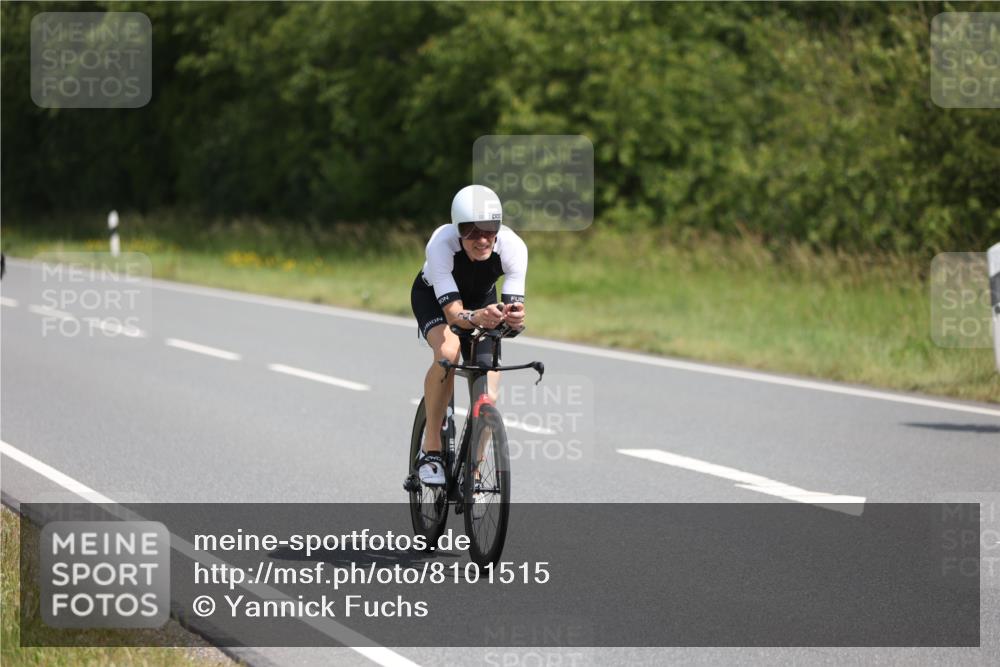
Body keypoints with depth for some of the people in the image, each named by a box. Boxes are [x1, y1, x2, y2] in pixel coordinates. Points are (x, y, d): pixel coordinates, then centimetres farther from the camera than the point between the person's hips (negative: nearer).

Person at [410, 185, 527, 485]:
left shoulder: (512, 246, -34)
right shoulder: (441, 244, -39)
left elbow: (514, 308, -36)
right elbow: (453, 313, -43)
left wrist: (514, 317, -60)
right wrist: (477, 318, -64)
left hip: (481, 300, 2)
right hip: (433, 296, -2)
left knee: (487, 398, -12)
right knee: (448, 352, -35)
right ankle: (431, 450, -21)